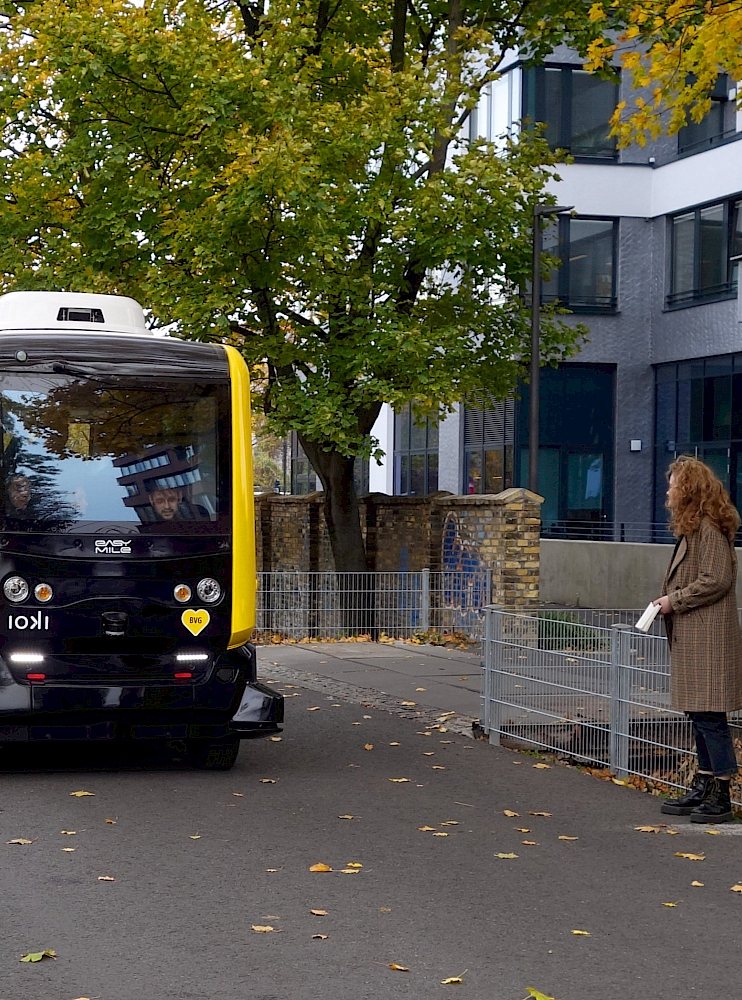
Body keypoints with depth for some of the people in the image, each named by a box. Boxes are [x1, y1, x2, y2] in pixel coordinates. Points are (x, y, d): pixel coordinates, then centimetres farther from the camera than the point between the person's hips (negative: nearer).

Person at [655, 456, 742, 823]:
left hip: (709, 638, -11)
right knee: (698, 714, 13)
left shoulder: (710, 528, -14)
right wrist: (670, 602, 8)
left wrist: (674, 601, -13)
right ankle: (703, 788, 19)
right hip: (691, 637, 11)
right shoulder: (693, 528, 18)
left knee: (710, 716, -8)